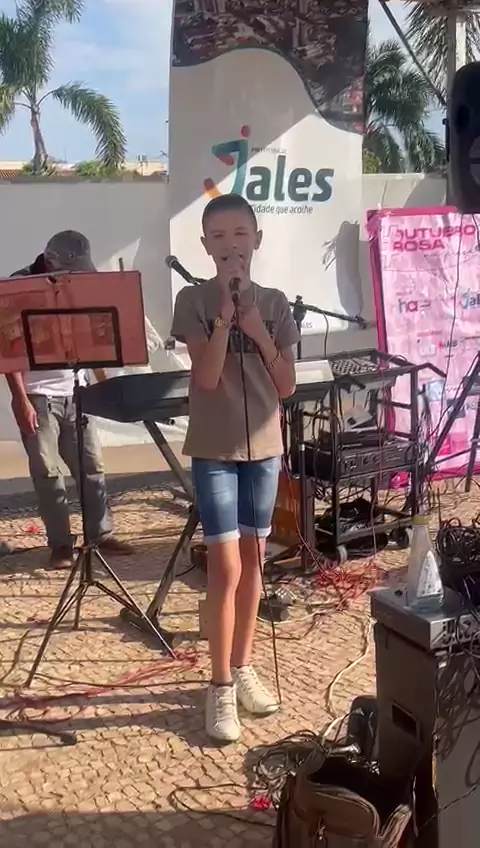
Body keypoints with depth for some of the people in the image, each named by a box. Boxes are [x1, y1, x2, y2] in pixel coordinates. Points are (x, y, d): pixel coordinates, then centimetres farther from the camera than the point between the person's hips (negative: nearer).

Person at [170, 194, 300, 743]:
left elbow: (286, 386, 1)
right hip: (213, 450, -3)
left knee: (253, 561, 11)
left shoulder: (275, 304, 5)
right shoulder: (193, 300, -4)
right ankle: (220, 687, 5)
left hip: (263, 447, 4)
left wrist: (259, 332, -11)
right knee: (226, 566, -6)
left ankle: (243, 669, 25)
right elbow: (206, 377, -15)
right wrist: (225, 312, -19)